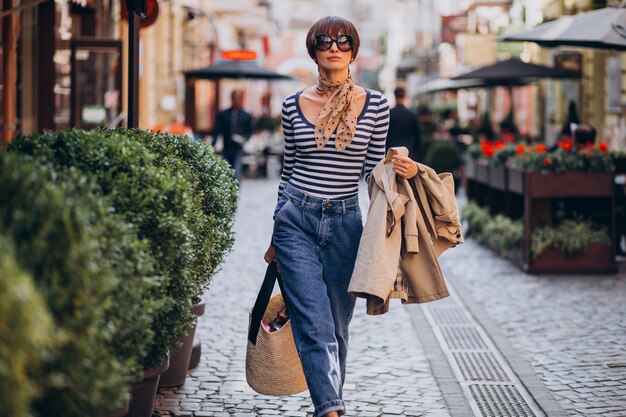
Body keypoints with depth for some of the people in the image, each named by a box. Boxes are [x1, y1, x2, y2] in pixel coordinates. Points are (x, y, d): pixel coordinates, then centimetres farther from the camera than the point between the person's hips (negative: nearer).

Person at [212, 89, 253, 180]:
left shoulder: (246, 116, 6)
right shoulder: (222, 115, 6)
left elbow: (249, 132, 12)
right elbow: (216, 131, 3)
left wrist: (244, 139, -9)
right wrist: (212, 146, -8)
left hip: (238, 149, -2)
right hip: (226, 149, 2)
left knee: (236, 174, -15)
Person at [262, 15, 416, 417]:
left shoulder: (375, 105, 2)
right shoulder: (294, 105, 5)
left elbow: (373, 170, 8)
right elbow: (289, 170, 13)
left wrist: (403, 169, -15)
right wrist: (277, 236, 16)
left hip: (345, 223, 1)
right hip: (297, 220, -1)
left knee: (337, 325, 8)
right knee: (315, 325, -12)